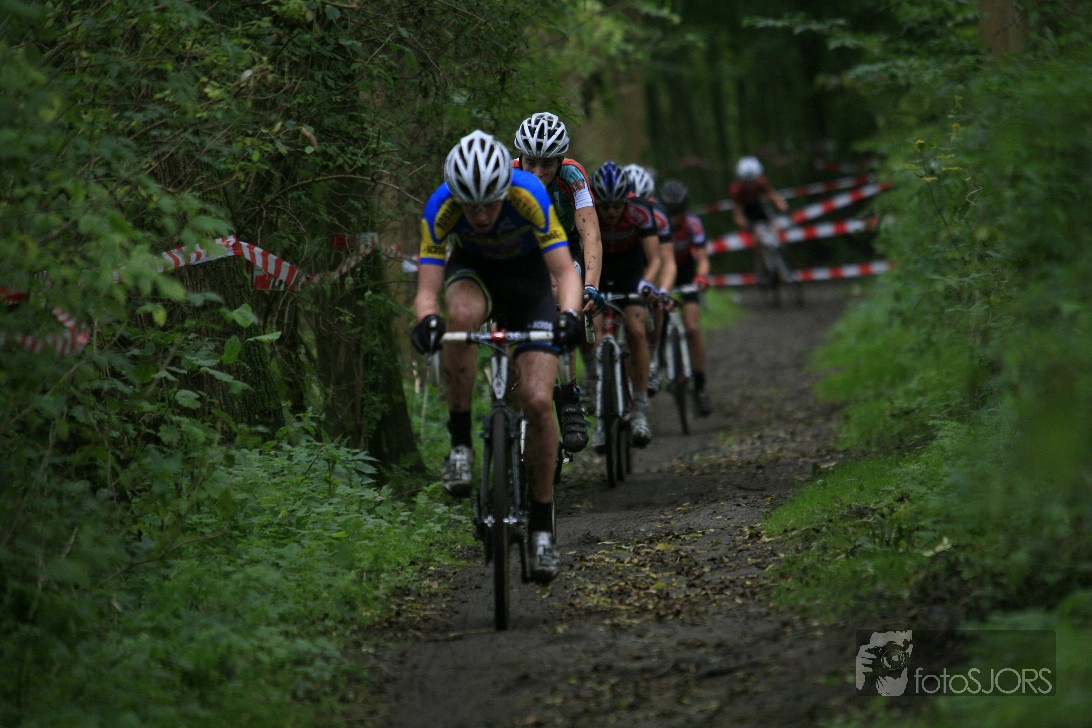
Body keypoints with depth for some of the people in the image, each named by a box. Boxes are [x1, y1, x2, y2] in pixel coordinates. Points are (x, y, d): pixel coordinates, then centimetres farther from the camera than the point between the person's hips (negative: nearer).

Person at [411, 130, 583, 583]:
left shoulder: (529, 196, -33)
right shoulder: (440, 209, -30)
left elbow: (565, 271, -33)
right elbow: (427, 290, -32)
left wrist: (570, 315, -54)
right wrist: (426, 319, -55)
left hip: (527, 276, -1)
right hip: (471, 270, 1)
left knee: (538, 401, -15)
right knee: (463, 313, -39)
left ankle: (542, 522, 1)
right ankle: (460, 442, -23)